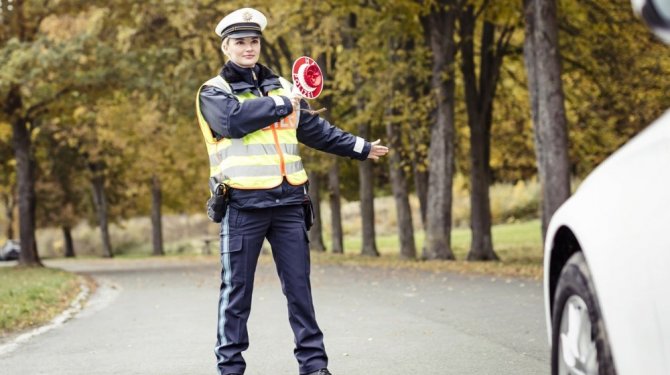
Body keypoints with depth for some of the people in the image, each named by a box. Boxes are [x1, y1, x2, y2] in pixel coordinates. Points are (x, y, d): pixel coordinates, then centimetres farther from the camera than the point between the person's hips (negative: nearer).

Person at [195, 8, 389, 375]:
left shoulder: (281, 86, 19)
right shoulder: (213, 92, 3)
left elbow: (316, 130, 27)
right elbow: (234, 120, -18)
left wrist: (361, 148, 30)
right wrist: (282, 104, -11)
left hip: (289, 201, 4)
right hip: (243, 203, -4)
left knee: (299, 286, 5)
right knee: (236, 291, 0)